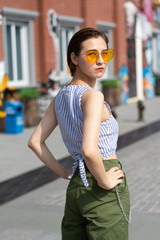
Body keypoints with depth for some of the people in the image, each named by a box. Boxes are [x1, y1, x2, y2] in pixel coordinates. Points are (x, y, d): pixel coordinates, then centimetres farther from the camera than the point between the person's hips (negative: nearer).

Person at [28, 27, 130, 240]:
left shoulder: (61, 97, 6)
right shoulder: (92, 96, -18)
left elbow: (35, 142, 12)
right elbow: (89, 150, -31)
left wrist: (64, 173, 12)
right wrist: (104, 181, -16)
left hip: (75, 188, 8)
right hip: (104, 194, -8)